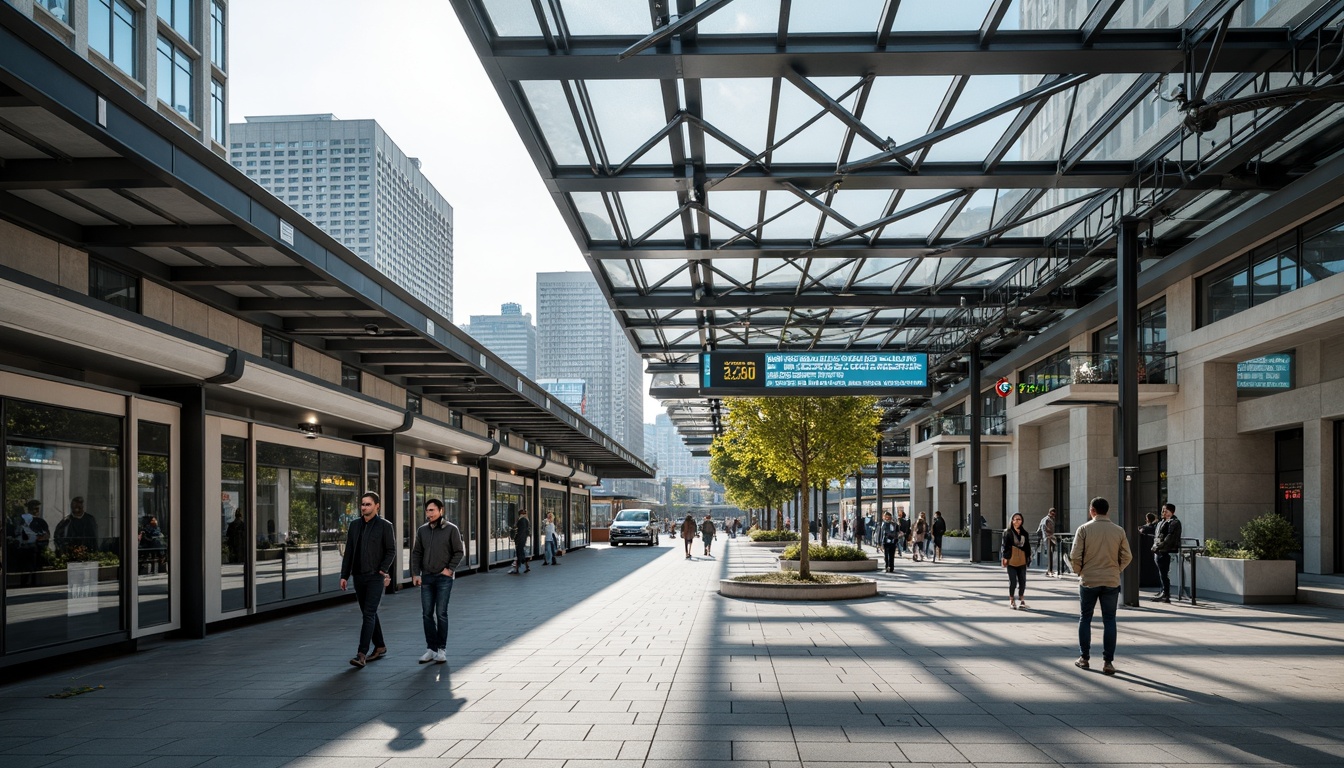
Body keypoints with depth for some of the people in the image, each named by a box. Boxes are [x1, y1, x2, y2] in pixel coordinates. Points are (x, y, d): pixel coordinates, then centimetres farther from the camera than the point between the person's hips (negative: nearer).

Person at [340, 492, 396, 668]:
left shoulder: (385, 526, -4)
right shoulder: (354, 525, 10)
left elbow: (391, 551, -5)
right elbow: (348, 552, 11)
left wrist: (383, 570, -17)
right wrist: (344, 576, 6)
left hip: (375, 577, -6)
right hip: (358, 576, 6)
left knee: (369, 614, -12)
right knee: (368, 614, 13)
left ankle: (362, 654, -16)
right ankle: (380, 647, 26)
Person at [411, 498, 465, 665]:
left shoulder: (451, 529, -4)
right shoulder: (422, 530, 7)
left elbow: (459, 552, -2)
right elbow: (416, 553, 10)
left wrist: (450, 569, -10)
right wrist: (415, 574, 1)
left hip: (444, 577, -4)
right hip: (426, 577, 4)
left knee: (441, 614, -2)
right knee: (427, 614, 4)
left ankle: (442, 649, 7)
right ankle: (431, 649, 12)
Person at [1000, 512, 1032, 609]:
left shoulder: (1024, 533, 10)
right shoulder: (1008, 532, 0)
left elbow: (1027, 546, 14)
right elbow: (1005, 545, -2)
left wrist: (1028, 558, 7)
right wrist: (1005, 557, -9)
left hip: (1022, 560, 3)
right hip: (1011, 560, -3)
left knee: (1022, 581, 4)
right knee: (1013, 581, -2)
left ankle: (1021, 600, 17)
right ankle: (1012, 601, 9)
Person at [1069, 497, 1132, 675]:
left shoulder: (1084, 529, -7)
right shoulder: (1118, 531, 0)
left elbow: (1075, 556, -10)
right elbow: (1127, 557, 0)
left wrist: (1079, 571, 8)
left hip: (1088, 581, -1)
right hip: (1112, 582, 1)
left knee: (1085, 619, 12)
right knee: (1109, 621, 7)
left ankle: (1084, 658, 17)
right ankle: (1108, 661, 4)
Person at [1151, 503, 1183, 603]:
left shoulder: (1174, 523, -7)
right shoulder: (1161, 523, 21)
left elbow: (1169, 538, -16)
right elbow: (1156, 536, 24)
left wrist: (1159, 546, -18)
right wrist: (1155, 546, 9)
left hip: (1166, 552, -9)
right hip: (1159, 552, 9)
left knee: (1164, 574, -9)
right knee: (1161, 573, 14)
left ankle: (1165, 595, -7)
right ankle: (1164, 592, 24)